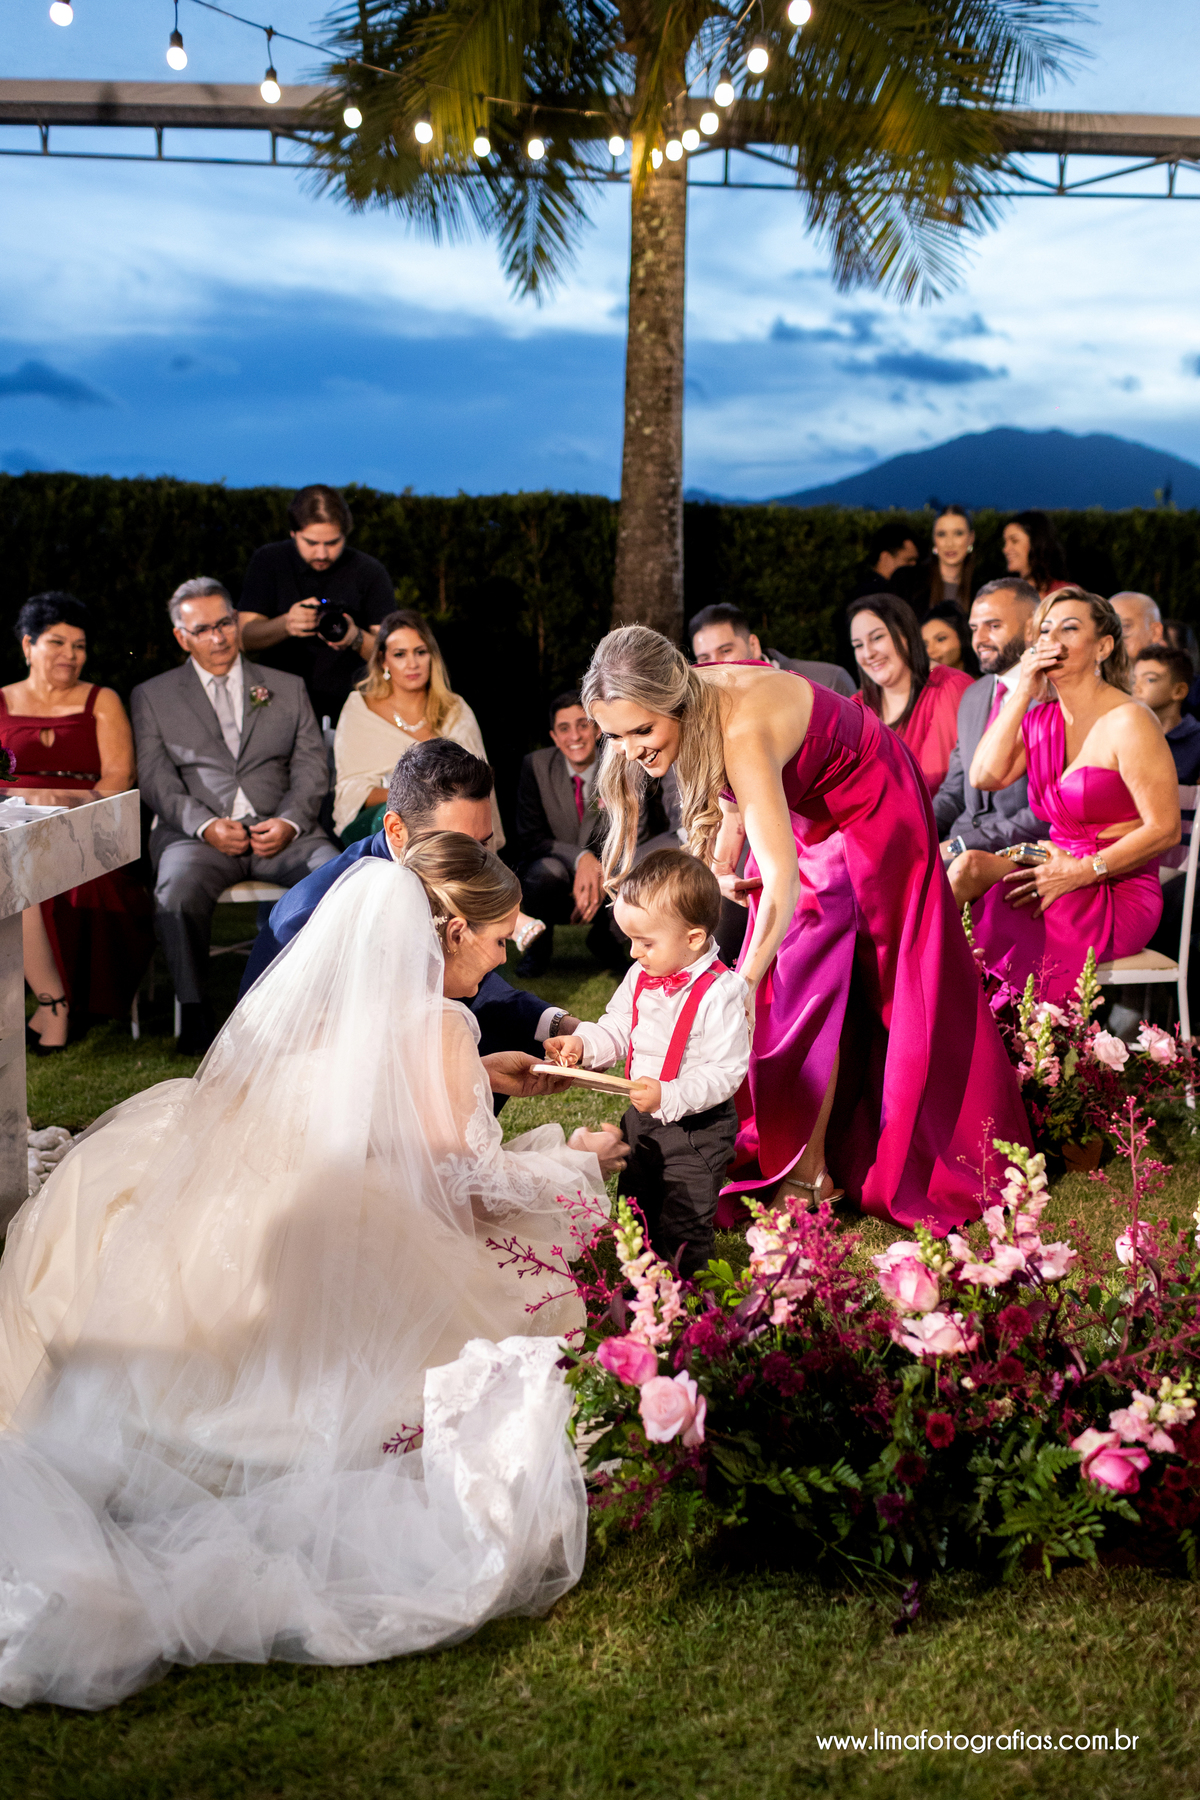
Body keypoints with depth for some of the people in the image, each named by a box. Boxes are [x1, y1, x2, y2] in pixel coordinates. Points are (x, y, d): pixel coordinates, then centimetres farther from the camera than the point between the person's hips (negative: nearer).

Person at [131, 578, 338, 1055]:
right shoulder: (152, 697, 16)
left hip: (281, 832, 1)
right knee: (177, 894, -36)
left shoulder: (288, 689, 20)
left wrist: (290, 822, -10)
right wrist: (205, 824, -14)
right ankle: (195, 1016, -25)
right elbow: (156, 782, 4)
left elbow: (312, 769, 11)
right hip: (196, 833, -1)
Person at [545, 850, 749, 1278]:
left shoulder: (719, 994, -24)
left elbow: (725, 1071, -26)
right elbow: (617, 1029, 9)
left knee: (682, 1231, 1)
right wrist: (581, 1043, -11)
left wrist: (669, 1097, -36)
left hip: (696, 1129, -8)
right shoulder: (641, 977, -1)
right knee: (635, 1213, 23)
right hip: (642, 1118, 8)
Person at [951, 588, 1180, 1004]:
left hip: (1120, 895, -6)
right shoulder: (1040, 718, 12)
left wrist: (1081, 872, -21)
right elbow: (984, 777, -4)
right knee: (968, 867, -21)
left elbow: (1165, 829, -14)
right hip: (1061, 873, 6)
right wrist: (1022, 692, -6)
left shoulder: (1128, 722, -10)